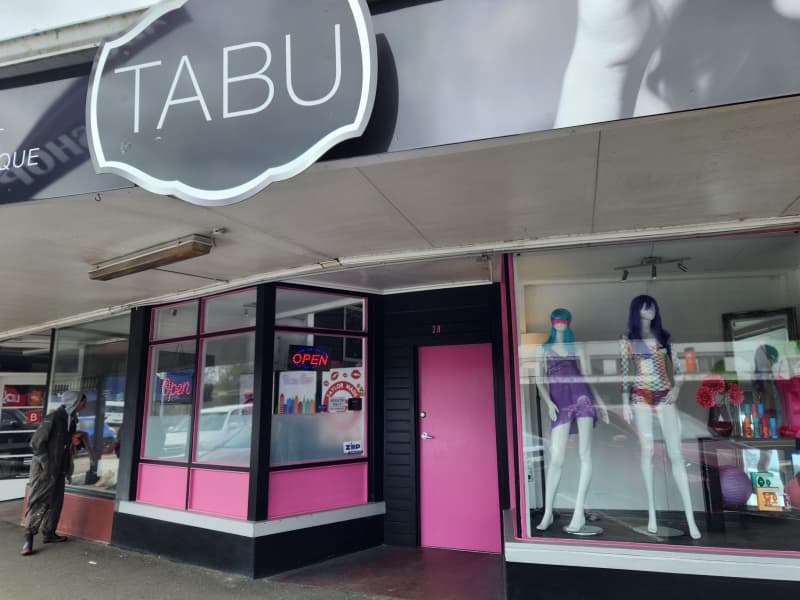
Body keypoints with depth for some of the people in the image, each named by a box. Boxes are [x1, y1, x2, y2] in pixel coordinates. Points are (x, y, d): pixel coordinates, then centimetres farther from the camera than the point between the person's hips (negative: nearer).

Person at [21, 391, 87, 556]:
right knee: (39, 503, -7)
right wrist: (46, 464, -16)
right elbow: (36, 442, -16)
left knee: (55, 502, 12)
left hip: (59, 469, 8)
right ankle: (28, 538, -2)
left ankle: (48, 533, 21)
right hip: (45, 468, -8)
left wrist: (76, 442, 2)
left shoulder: (71, 420, 9)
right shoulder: (53, 418, -15)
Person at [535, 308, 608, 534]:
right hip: (559, 402, -1)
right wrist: (548, 402, -9)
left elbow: (583, 376, 21)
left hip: (581, 396, 1)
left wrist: (599, 401, 13)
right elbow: (540, 380, 7)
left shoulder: (575, 347, 20)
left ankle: (579, 513, -6)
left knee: (585, 453, -9)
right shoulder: (544, 349, 16)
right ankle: (548, 512, 6)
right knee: (556, 458, -6)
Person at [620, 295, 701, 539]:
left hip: (666, 397, 1)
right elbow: (625, 372, 3)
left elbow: (675, 366, 11)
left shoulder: (664, 336, 10)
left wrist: (676, 388, -6)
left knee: (676, 454, -4)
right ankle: (652, 512, 10)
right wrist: (625, 402, -2)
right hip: (641, 398, -1)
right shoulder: (628, 340, 3)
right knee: (647, 451, 1)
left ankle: (690, 517, -3)